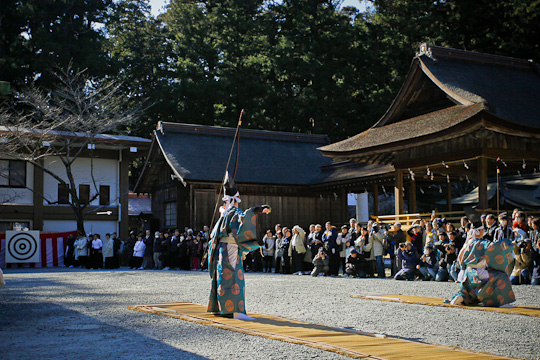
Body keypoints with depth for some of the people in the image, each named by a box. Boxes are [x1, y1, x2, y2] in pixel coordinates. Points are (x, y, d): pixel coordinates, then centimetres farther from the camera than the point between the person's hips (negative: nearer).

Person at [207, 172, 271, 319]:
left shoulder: (226, 211, 14)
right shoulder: (234, 211, -14)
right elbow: (244, 216, -37)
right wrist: (259, 209, -45)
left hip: (222, 248, 10)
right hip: (230, 248, -10)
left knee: (224, 277, 16)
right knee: (233, 278, -14)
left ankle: (217, 307, 24)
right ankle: (236, 311, -20)